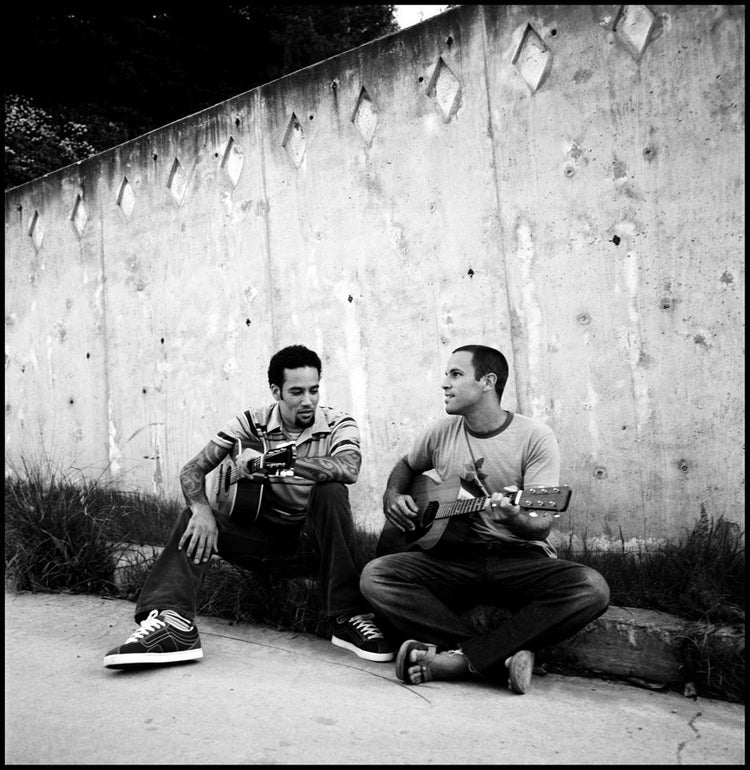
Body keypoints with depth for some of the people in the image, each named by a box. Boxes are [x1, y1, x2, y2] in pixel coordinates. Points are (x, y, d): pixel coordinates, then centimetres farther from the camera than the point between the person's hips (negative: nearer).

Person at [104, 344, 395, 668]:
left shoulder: (338, 424, -8)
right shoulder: (252, 422, -3)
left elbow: (348, 469, -32)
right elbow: (192, 470, -6)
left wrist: (269, 461, -34)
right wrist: (202, 510, -30)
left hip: (311, 537, -2)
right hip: (260, 536, 2)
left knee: (331, 492, -31)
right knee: (194, 519, -17)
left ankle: (349, 618, -29)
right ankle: (171, 624, -33)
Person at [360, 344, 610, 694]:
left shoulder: (535, 438, -6)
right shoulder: (442, 432, 7)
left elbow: (542, 523, -12)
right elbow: (406, 466, 27)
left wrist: (514, 518, -34)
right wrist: (394, 497, 6)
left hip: (519, 558, -3)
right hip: (451, 555, 3)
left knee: (591, 588, -32)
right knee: (375, 575, -23)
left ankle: (456, 658, -27)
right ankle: (503, 657, -24)